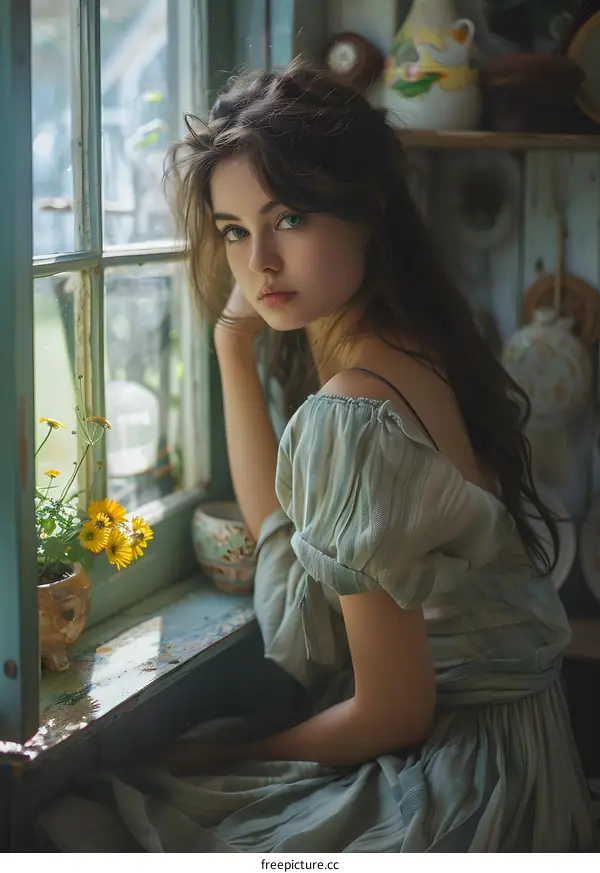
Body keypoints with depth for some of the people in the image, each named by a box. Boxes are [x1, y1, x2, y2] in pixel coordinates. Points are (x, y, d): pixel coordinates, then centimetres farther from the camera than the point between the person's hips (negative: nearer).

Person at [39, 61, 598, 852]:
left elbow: (393, 713, -21)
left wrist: (225, 754, -5)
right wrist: (236, 345, 5)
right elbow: (286, 526, 11)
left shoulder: (350, 417, -27)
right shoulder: (417, 351, 0)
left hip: (447, 789, -9)